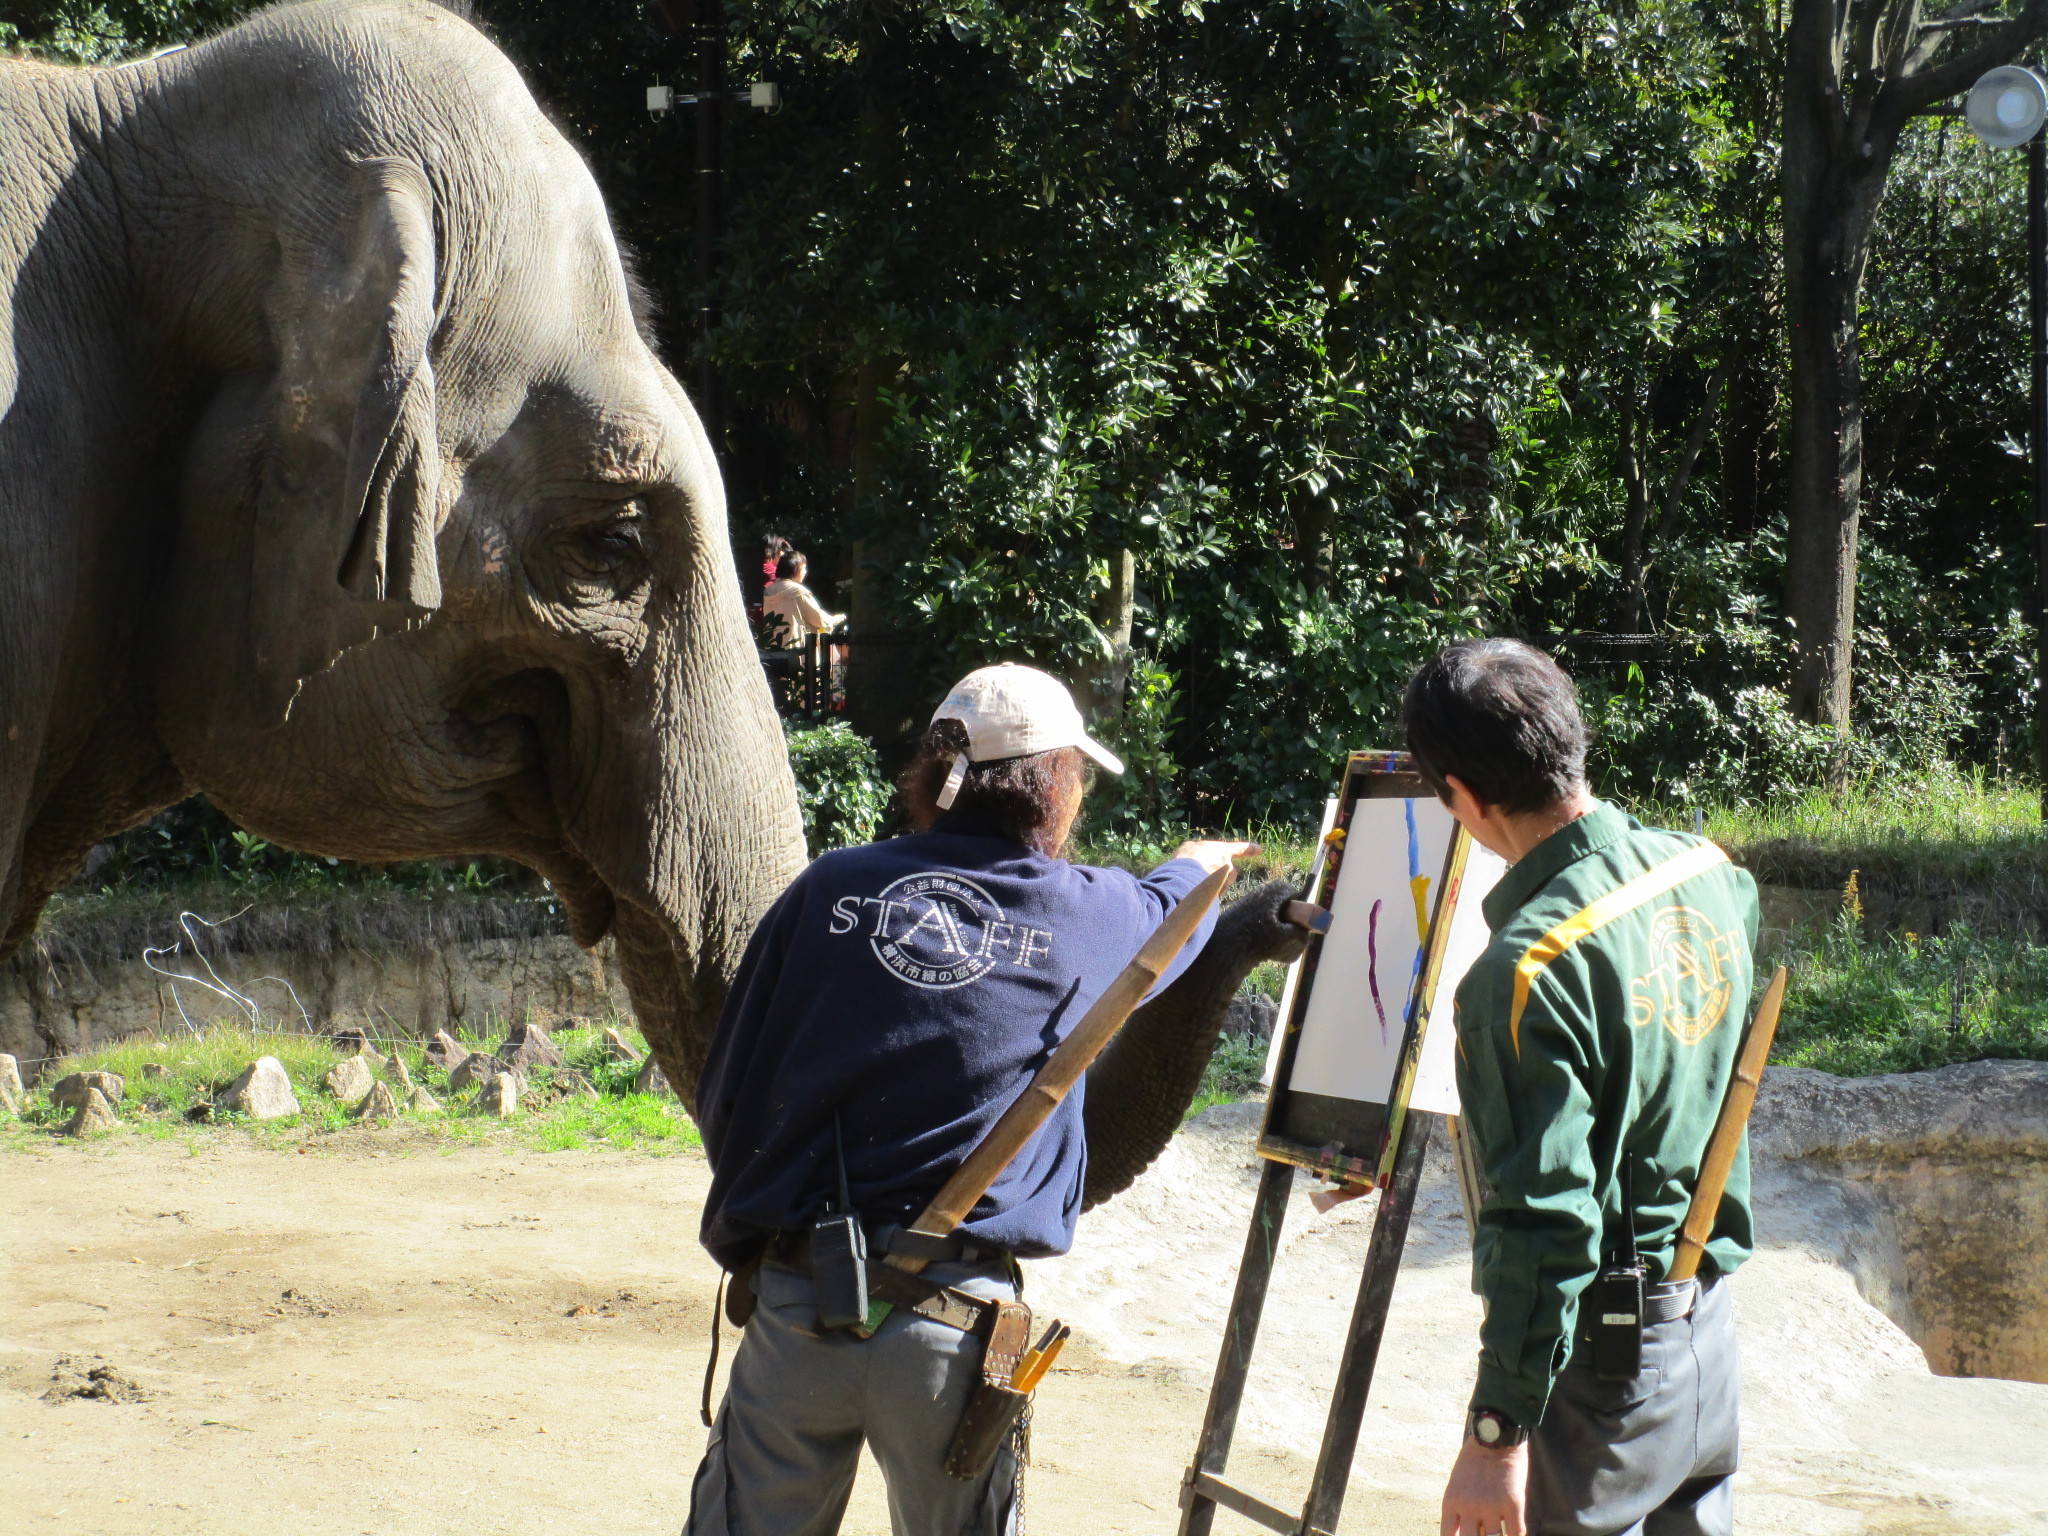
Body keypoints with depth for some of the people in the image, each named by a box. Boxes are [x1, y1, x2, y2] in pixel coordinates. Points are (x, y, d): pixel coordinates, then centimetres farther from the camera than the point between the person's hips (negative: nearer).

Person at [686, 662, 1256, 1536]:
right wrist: (1196, 869, 53)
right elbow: (1163, 914, 29)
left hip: (795, 1306, 1)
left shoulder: (831, 889, 3)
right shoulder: (1084, 916, 3)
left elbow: (723, 1095, 6)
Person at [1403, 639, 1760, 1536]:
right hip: (1708, 1320, 7)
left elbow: (1543, 1223, -25)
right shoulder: (1707, 874, -2)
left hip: (1603, 1342, -7)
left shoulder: (1525, 974, -25)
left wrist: (1496, 1433, -19)